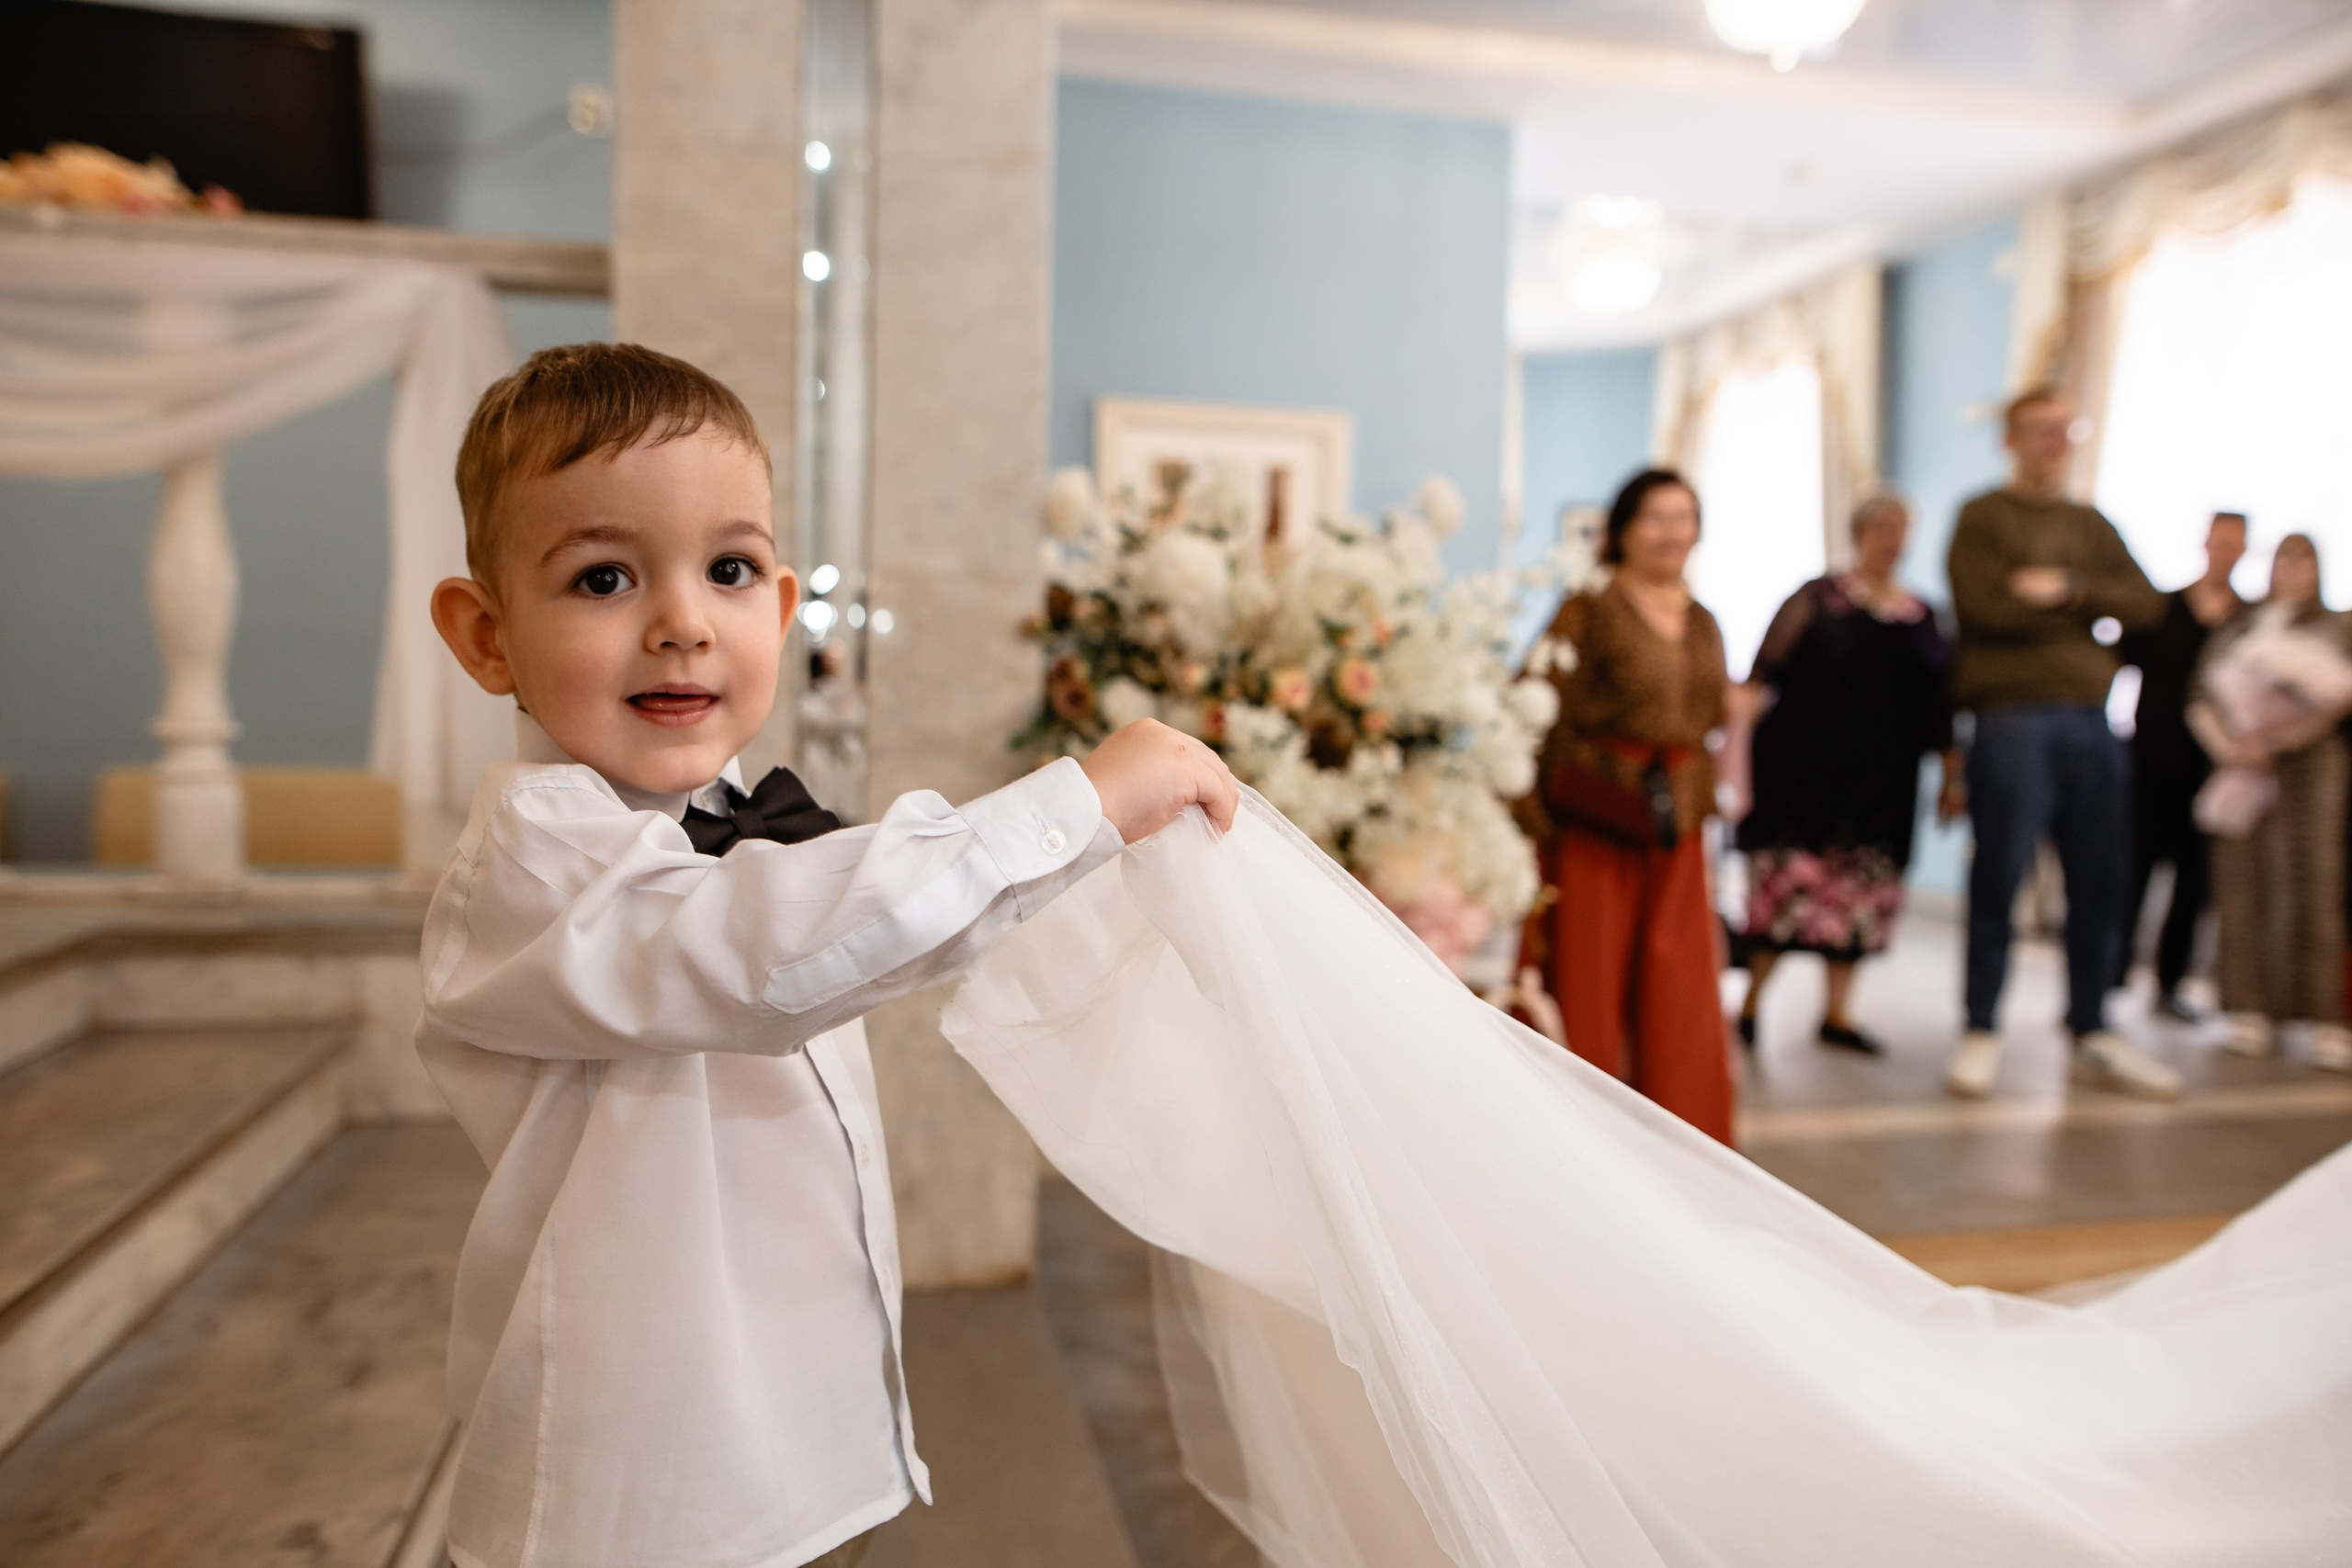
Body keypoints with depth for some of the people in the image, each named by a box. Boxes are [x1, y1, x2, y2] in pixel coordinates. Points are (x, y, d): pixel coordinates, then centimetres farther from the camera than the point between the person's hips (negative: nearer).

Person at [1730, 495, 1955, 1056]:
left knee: (1860, 888, 5)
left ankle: (1837, 1014, 16)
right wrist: (1743, 704, -20)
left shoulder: (1920, 615, 13)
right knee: (1790, 877, -8)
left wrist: (1950, 767, 14)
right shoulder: (1818, 597, 2)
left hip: (1881, 779, 4)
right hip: (1805, 769, -4)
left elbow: (1937, 702, 16)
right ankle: (1751, 1003, 3)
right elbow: (1768, 667, -4)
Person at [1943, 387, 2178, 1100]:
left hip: (2089, 719, 6)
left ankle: (2092, 1034, 16)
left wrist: (2064, 588, -9)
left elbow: (2146, 604, 6)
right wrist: (2086, 605, -1)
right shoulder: (1982, 518, 3)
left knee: (2101, 878, 6)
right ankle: (1980, 1034, 4)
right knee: (1999, 876, -5)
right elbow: (1985, 606, -13)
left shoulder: (2092, 526, 20)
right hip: (2012, 715, -5)